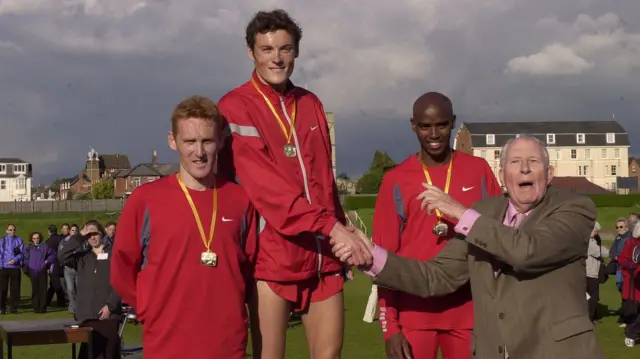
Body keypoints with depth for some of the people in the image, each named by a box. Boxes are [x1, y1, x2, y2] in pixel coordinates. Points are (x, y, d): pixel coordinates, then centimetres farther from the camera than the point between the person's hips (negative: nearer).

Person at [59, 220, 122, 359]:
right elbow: (62, 256, -3)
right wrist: (79, 236, -4)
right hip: (86, 315, 3)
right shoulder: (82, 256, 14)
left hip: (108, 314, -3)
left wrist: (110, 306, -11)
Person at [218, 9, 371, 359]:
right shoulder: (236, 107, -6)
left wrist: (341, 231, 10)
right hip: (273, 256, -5)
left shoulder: (311, 104, 14)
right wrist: (331, 227, -23)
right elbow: (265, 184, -17)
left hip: (324, 254, 5)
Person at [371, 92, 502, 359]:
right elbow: (384, 255, 1)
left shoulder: (479, 170, 5)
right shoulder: (396, 180, 1)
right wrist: (390, 327, -5)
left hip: (469, 310, 1)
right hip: (414, 313, -1)